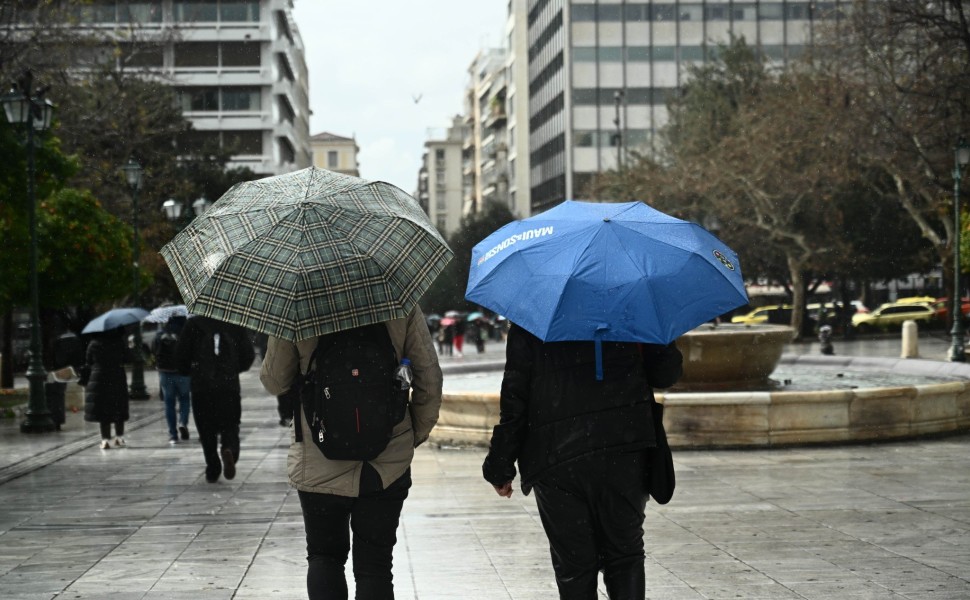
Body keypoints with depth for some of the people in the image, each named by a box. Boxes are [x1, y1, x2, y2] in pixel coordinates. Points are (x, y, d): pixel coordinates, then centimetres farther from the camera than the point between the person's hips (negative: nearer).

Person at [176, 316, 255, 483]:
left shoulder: (193, 324, -2)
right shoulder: (236, 324, 1)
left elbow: (182, 355, 0)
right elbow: (249, 355, 3)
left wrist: (188, 372, 20)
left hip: (201, 387, 0)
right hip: (230, 385, 0)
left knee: (207, 430, 9)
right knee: (230, 426, 9)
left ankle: (213, 470, 6)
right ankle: (229, 450, -22)